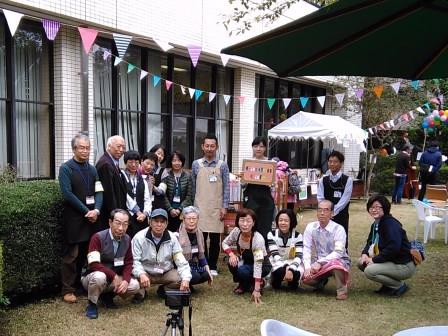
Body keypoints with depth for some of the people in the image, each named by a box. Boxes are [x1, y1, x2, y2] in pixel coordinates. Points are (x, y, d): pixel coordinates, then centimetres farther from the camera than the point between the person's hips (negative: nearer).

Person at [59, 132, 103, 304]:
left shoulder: (92, 169, 11)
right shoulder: (66, 168, -5)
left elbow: (99, 192, 6)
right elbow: (67, 194, -13)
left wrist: (96, 210, -11)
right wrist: (86, 211, -14)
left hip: (91, 217, 5)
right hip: (73, 218, -5)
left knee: (86, 254, 10)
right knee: (71, 255, 1)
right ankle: (68, 290, 10)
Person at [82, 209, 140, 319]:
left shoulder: (127, 239, -3)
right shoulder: (98, 237, -20)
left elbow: (128, 263, 1)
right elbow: (93, 264, -27)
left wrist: (126, 280, -17)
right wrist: (114, 275, -28)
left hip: (114, 280, 5)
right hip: (92, 277, -5)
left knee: (135, 286, -16)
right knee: (100, 276, -38)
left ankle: (107, 295, 10)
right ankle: (92, 304, -9)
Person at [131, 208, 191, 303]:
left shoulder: (172, 238, -7)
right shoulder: (139, 238, -14)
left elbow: (181, 261, -9)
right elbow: (134, 260, -19)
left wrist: (186, 279, -27)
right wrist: (141, 274, -40)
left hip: (166, 273, 3)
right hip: (145, 273, -2)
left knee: (181, 279, -23)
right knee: (135, 278, -33)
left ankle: (163, 289, 10)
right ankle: (141, 291, 5)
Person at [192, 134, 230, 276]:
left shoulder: (222, 165, 3)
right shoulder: (196, 164, 4)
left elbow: (226, 187, 2)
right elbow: (193, 187, 8)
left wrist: (224, 207, -4)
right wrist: (193, 204, 6)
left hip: (216, 208, 0)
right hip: (200, 207, 0)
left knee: (215, 238, 5)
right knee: (201, 237, 2)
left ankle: (213, 267, 16)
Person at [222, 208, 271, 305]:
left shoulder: (258, 238, -35)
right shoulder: (236, 231, -19)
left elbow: (258, 265, -37)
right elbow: (225, 243, -1)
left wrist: (256, 290, -41)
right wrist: (231, 254, -23)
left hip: (262, 266, -5)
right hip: (246, 262, 5)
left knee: (242, 271, -32)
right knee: (232, 264, -26)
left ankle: (259, 283, -1)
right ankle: (244, 285, 3)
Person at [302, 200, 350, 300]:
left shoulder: (338, 229, -14)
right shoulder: (311, 227, -3)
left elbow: (338, 252, -22)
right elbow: (306, 249, -6)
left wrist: (320, 263, -32)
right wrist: (307, 267, -21)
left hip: (338, 261, -4)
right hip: (317, 264, 4)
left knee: (335, 263, -38)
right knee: (306, 277, -23)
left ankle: (342, 290, -11)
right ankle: (321, 282, 14)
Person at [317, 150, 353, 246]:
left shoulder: (348, 180, -2)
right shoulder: (323, 180, 7)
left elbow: (344, 199, -10)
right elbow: (320, 198, 1)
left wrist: (332, 212, -17)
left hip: (341, 216, -2)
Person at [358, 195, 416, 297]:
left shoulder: (391, 224, -21)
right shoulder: (375, 224, 8)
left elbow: (393, 248, -31)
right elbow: (370, 242, 17)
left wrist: (374, 259, -23)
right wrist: (364, 253, -5)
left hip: (404, 265, -10)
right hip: (390, 261, 10)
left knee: (369, 271, -24)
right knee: (361, 263, 4)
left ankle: (399, 285, -3)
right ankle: (389, 284, 11)